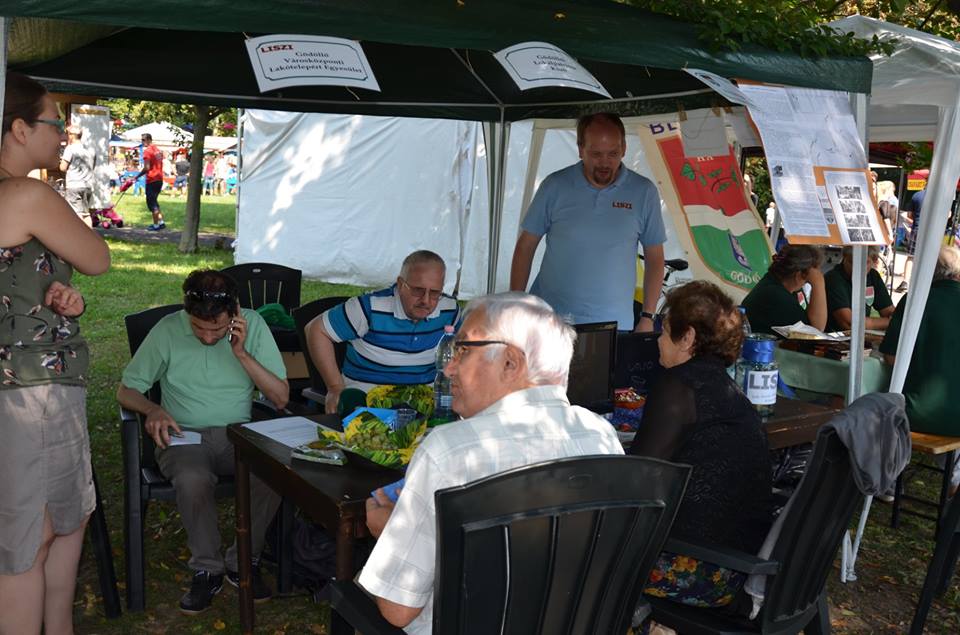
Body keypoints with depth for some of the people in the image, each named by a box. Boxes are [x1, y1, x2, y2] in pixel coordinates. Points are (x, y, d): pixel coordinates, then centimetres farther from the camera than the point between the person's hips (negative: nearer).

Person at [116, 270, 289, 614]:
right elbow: (126, 390, 6)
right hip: (185, 435, -1)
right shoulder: (168, 330, -4)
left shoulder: (253, 325, -3)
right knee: (192, 479, -35)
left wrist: (241, 353, -16)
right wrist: (153, 410, -17)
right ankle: (207, 569, -10)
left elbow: (281, 397, -5)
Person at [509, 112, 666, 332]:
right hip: (550, 320, 0)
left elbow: (654, 256, 7)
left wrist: (648, 317, 3)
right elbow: (525, 246, 5)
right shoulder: (554, 186, -1)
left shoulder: (643, 192, 1)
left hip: (613, 326, 0)